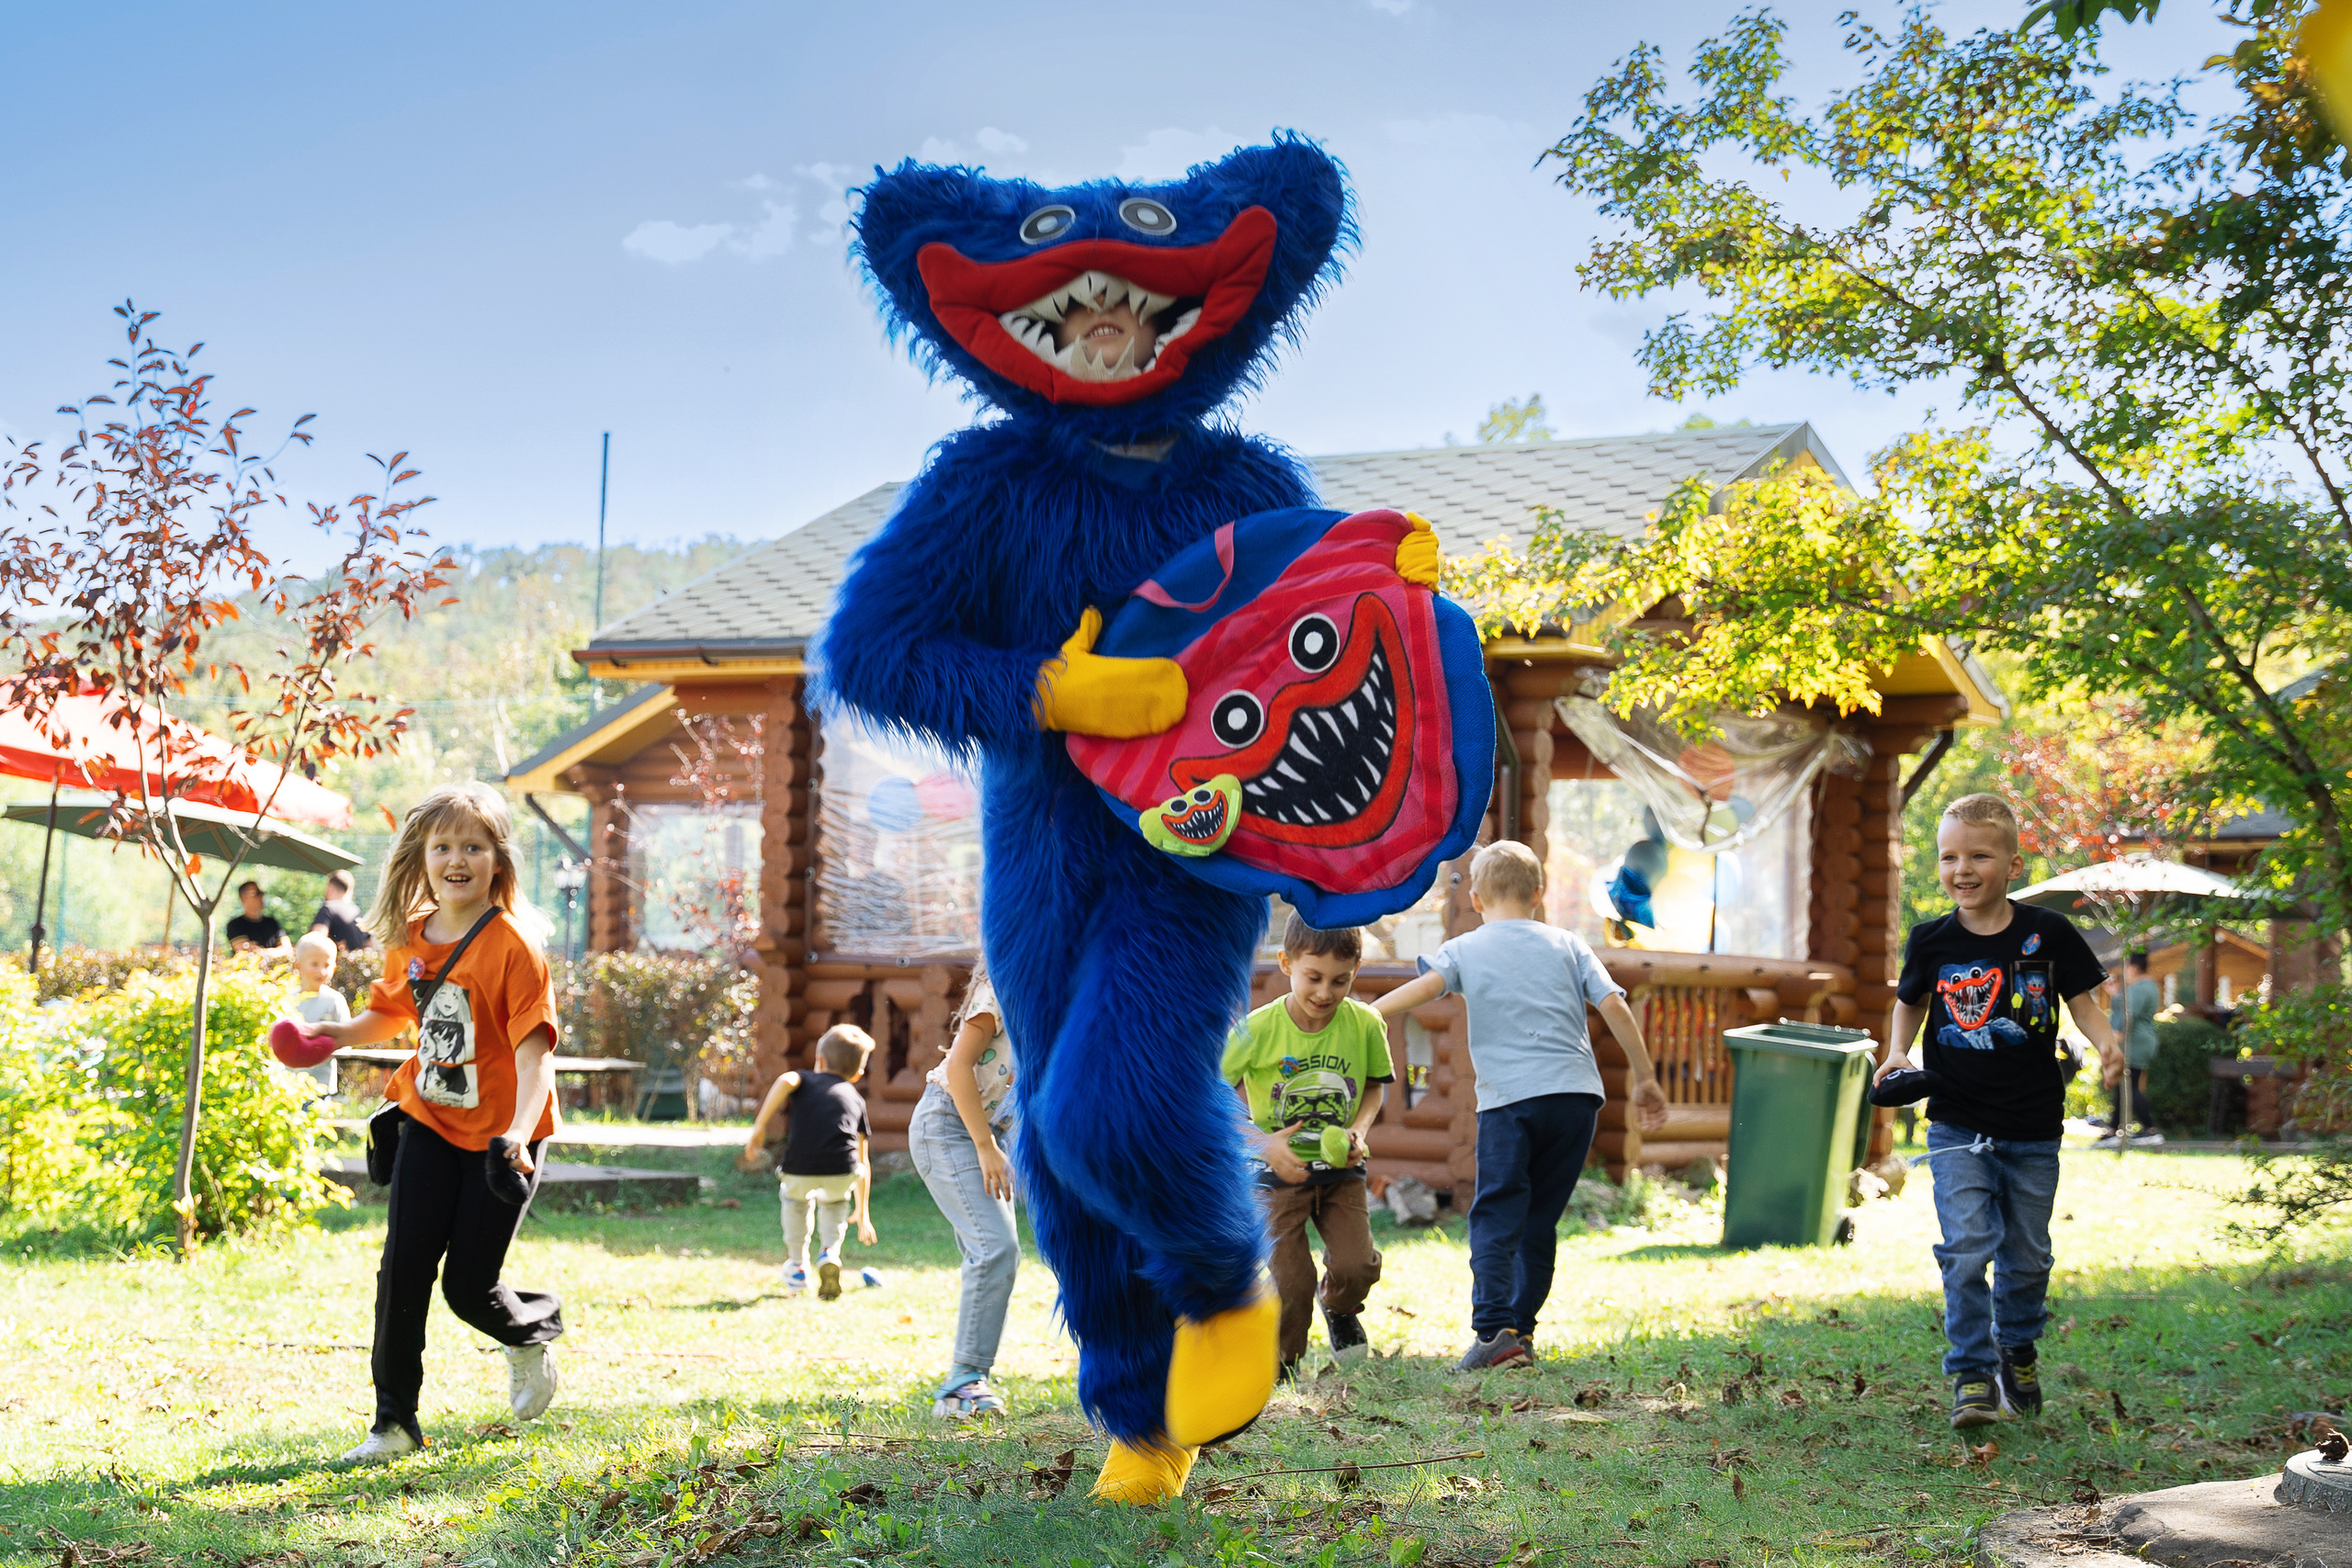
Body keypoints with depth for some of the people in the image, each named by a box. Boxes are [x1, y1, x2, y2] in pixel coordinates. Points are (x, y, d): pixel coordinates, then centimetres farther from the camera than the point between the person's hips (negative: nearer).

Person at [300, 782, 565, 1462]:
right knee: (403, 1267, -6)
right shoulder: (409, 941, 2)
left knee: (468, 1286, -1)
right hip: (429, 1123, 5)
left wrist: (520, 1132, -34)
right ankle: (394, 1423, 4)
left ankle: (535, 1332, 33)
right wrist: (334, 1034, 2)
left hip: (497, 1133, -4)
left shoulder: (512, 944, -16)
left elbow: (534, 1045, -21)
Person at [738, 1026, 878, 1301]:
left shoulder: (806, 1080, 23)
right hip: (842, 1173, 1)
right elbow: (862, 1162, 30)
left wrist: (759, 1127, -5)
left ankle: (797, 1265, 39)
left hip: (798, 1170, -1)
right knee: (834, 1202, 36)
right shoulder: (856, 1100, 27)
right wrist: (862, 1211, 39)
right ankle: (830, 1254, 14)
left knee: (796, 1199, 36)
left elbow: (785, 1081, -5)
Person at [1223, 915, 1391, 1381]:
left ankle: (1340, 1310, 24)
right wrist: (1264, 1142, -19)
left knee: (1356, 1266, -13)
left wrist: (1359, 1130, -12)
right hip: (1279, 1170, -2)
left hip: (1340, 1168, 2)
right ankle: (1279, 1368, 22)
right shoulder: (1256, 1029, -16)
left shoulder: (1365, 1025, -9)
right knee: (1290, 1283, -6)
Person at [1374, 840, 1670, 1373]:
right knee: (1540, 1221, 13)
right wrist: (1644, 1078, 12)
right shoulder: (1568, 945, 17)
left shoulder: (1464, 949, 10)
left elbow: (1424, 986, -10)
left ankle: (1495, 1329, -19)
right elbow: (1614, 1006, 7)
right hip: (1577, 1095, 3)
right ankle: (1521, 1328, 14)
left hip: (1509, 1098, -3)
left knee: (1496, 1219, -3)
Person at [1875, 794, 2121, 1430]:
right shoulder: (1931, 941, -2)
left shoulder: (2048, 934, -6)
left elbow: (2082, 1002, 2)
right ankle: (1972, 1376, -4)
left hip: (2032, 1126, 0)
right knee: (1966, 1247, -12)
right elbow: (1910, 1003, 15)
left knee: (2027, 1254, 13)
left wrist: (2104, 1039, -19)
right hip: (1957, 1125, 0)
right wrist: (1898, 1054, -1)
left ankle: (2018, 1352, 37)